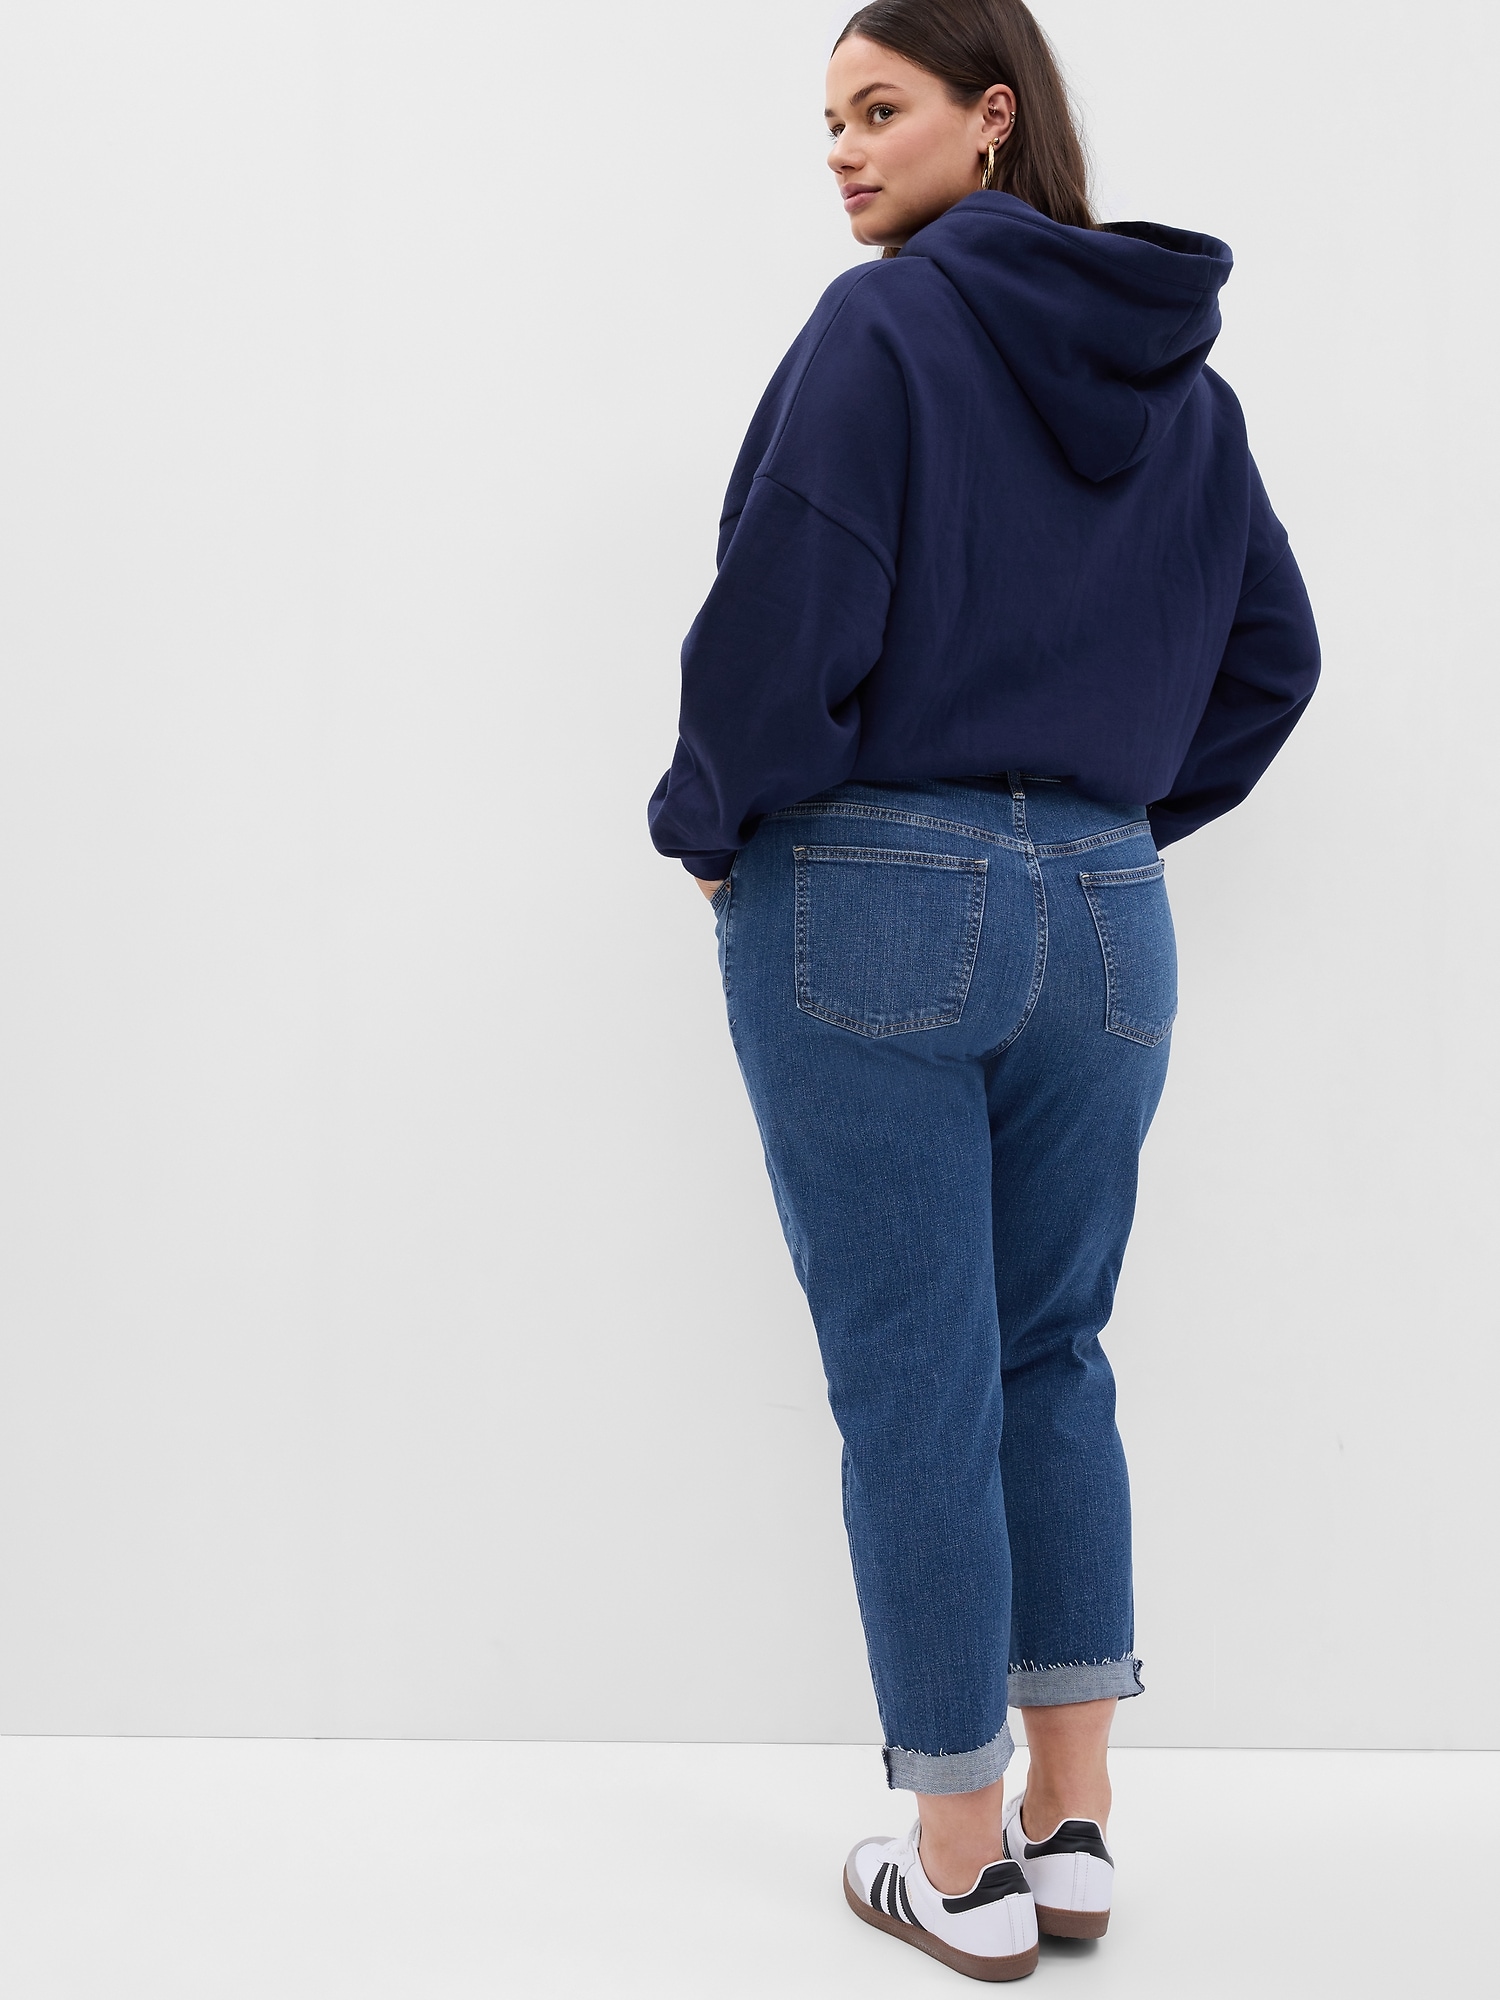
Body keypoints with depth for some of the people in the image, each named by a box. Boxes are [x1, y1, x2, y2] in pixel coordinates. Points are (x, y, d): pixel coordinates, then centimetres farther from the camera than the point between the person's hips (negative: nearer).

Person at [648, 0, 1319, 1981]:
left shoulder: (883, 325, -8)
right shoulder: (1184, 379, 12)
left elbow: (784, 614, -15)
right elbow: (1273, 651, 15)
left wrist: (710, 821, 0)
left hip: (871, 903, -6)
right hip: (1106, 923, 6)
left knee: (914, 1385, 3)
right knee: (1055, 1363, 17)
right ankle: (1073, 1821, 22)